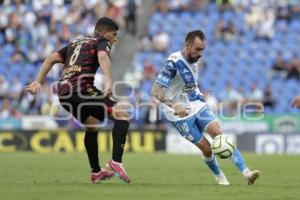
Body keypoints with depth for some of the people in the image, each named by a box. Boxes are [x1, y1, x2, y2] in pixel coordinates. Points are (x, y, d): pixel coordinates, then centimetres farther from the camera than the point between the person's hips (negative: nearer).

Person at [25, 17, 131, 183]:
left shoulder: (75, 43, 30)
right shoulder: (102, 41, 9)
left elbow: (51, 58, 22)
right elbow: (102, 56, -15)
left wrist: (38, 82, 19)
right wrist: (108, 81, -28)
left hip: (64, 93, 8)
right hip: (82, 89, -8)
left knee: (92, 126, 28)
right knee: (122, 116, -9)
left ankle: (96, 172, 33)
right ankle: (116, 162, -23)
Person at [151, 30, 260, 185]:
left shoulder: (193, 60, 1)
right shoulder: (174, 63, -23)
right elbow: (156, 90, -31)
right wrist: (174, 105, -44)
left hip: (197, 105, 6)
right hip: (180, 113, -6)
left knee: (219, 133, -13)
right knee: (206, 148, -5)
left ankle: (246, 173, -20)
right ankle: (219, 176, 23)